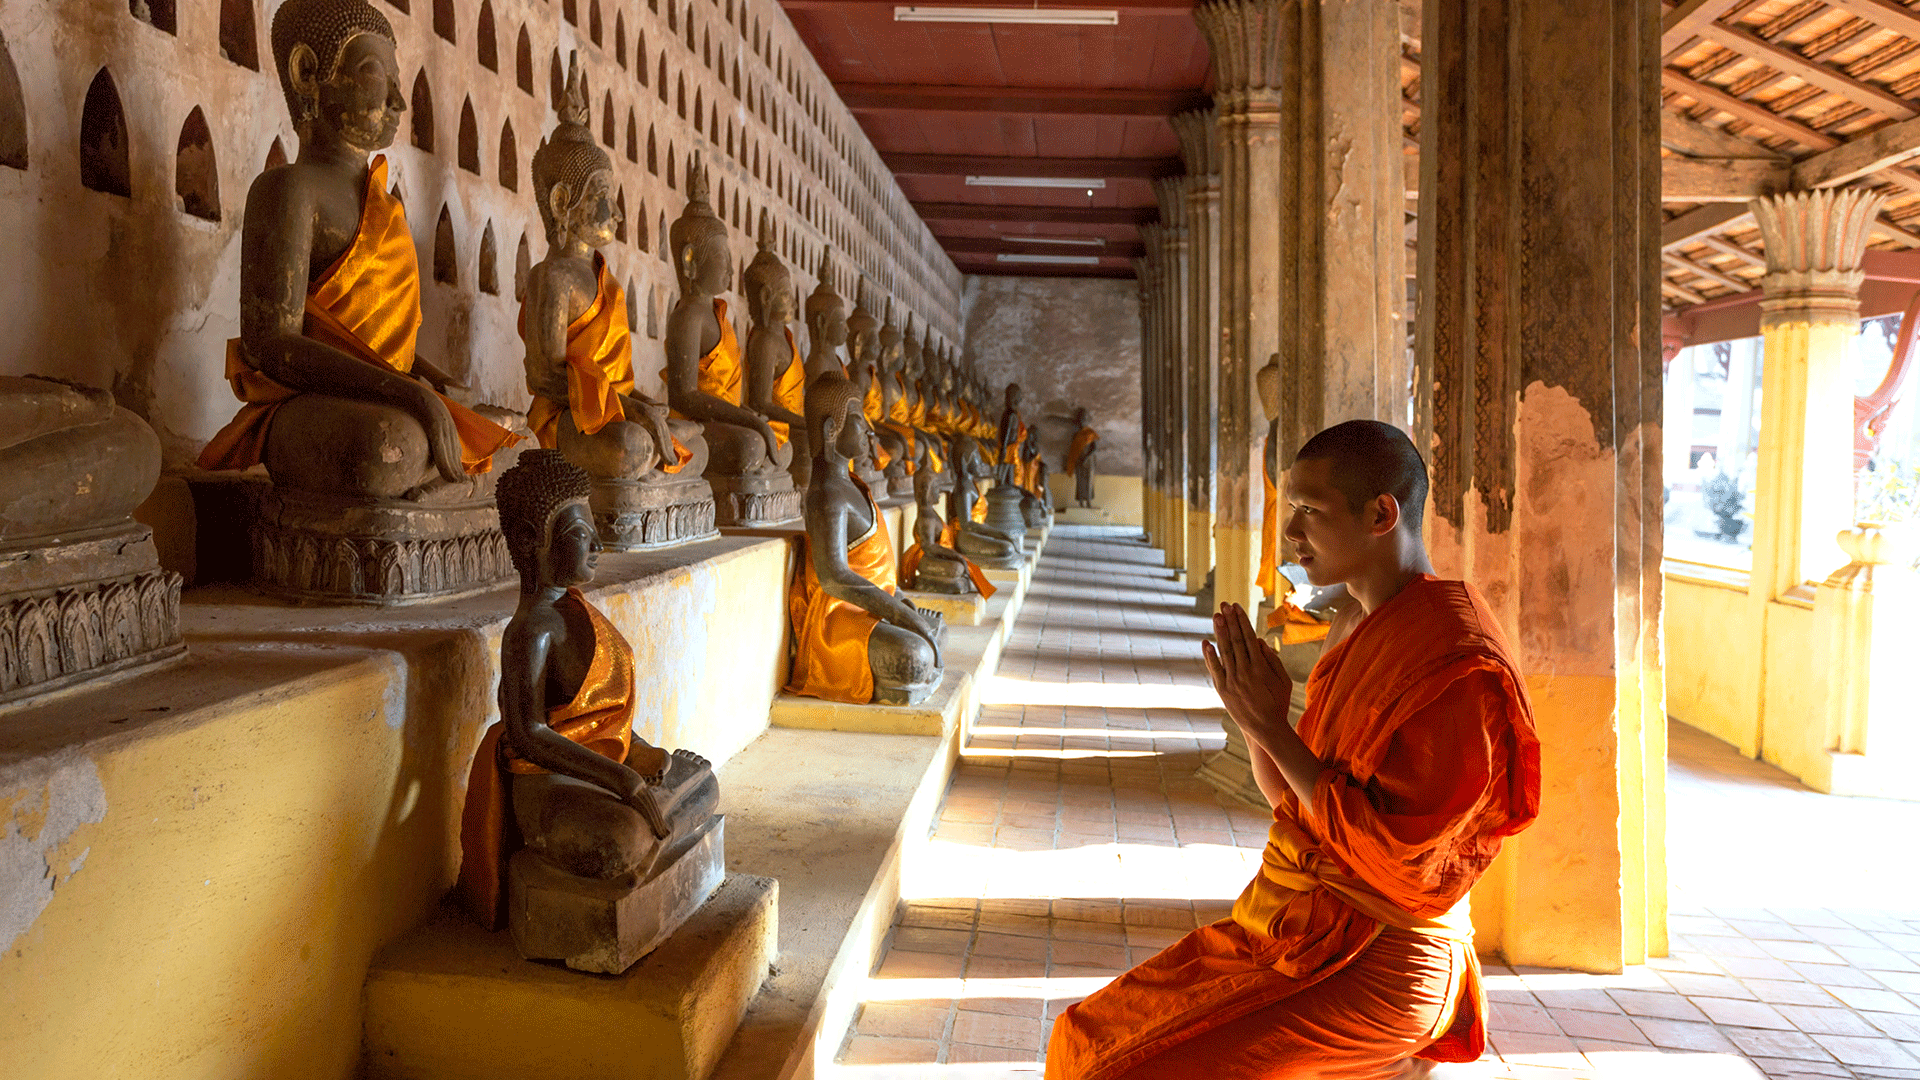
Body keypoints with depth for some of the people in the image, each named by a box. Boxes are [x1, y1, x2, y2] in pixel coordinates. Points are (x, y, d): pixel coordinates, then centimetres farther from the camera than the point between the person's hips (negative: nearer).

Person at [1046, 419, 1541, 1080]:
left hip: (1372, 964, -9)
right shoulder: (1358, 626, 10)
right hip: (1295, 927, 9)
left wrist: (1270, 725, -18)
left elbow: (1392, 853, -22)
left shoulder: (1457, 660, -19)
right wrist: (1252, 715, -6)